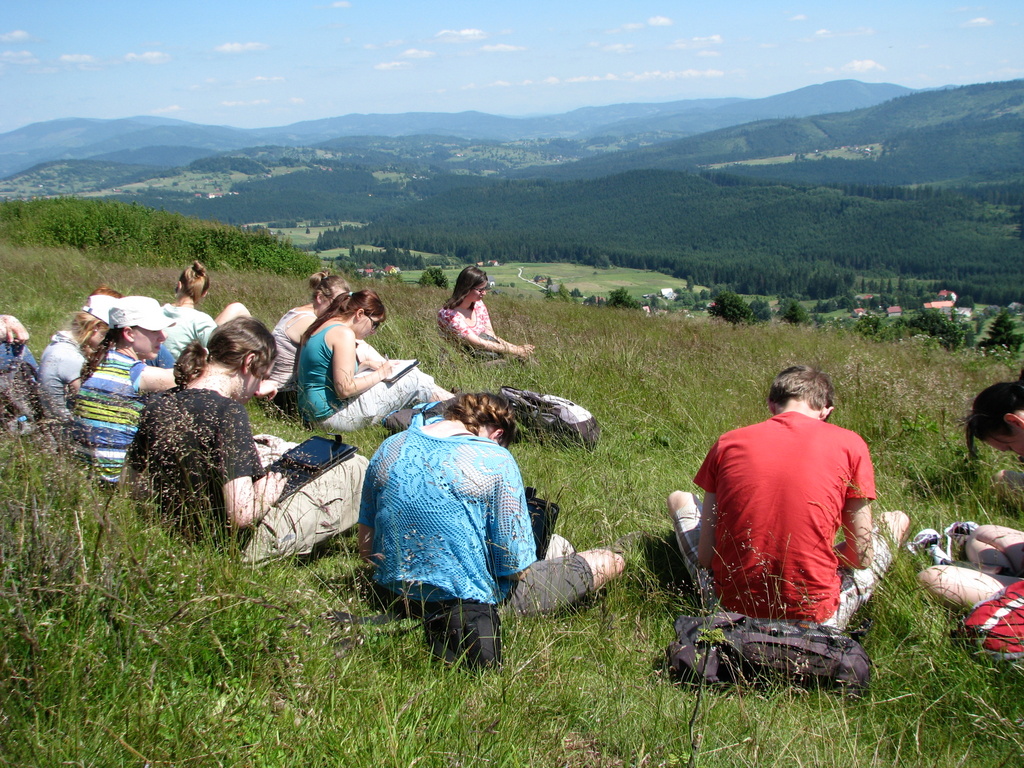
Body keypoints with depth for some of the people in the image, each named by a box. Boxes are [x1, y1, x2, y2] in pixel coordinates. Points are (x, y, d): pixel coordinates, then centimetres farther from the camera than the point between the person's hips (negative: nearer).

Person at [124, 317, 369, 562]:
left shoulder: (154, 410, -3)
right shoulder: (227, 412, -25)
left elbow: (133, 486, 10)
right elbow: (243, 514, -31)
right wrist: (266, 494, -9)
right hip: (240, 548, -8)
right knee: (355, 469, 6)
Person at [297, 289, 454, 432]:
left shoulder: (320, 327, 11)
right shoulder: (343, 333, -19)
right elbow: (345, 389, -23)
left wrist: (365, 365, 11)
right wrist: (380, 374, -10)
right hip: (333, 415, -10)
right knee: (414, 379, 0)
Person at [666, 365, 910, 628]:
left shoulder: (728, 443, -2)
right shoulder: (849, 445, -5)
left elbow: (705, 556, -1)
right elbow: (862, 557, 0)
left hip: (731, 609, 1)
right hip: (815, 621, -1)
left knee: (679, 499, 26)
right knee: (895, 520, 21)